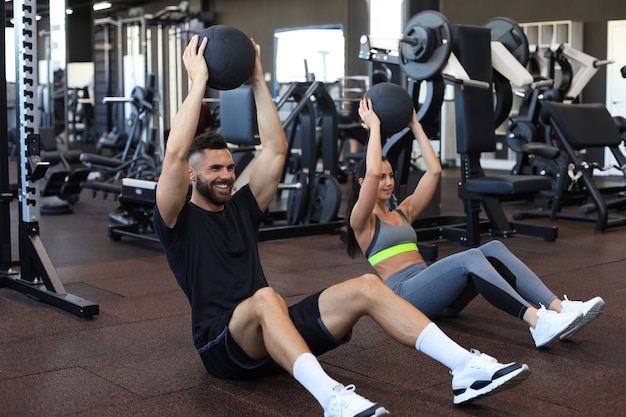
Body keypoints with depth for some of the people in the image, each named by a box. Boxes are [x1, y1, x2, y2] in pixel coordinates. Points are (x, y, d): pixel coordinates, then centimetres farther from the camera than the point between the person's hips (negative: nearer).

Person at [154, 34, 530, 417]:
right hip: (223, 344, -5)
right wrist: (198, 83, -12)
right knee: (266, 298, -42)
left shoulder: (242, 208, 20)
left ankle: (467, 369, -30)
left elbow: (275, 150, 14)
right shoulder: (179, 220, 3)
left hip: (275, 330, 6)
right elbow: (175, 154, -15)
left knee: (366, 286, -17)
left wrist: (258, 83, 11)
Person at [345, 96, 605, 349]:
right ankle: (538, 323, -47)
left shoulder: (402, 212, 25)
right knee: (470, 258, -32)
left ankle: (559, 308, -33)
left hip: (433, 292, 7)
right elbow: (371, 172, -15)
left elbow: (434, 170, 17)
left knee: (493, 249, -18)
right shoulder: (361, 220, 4)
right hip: (403, 296, -7)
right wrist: (374, 126, -6)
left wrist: (414, 125, 18)